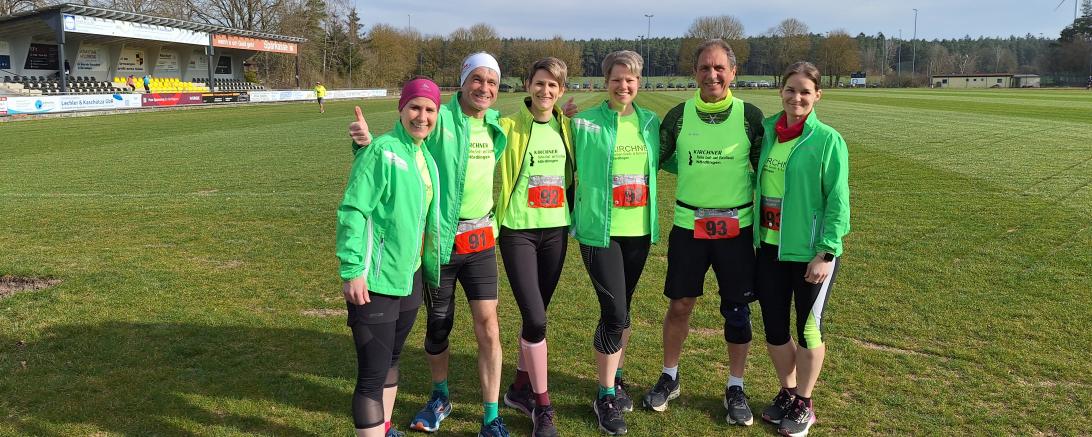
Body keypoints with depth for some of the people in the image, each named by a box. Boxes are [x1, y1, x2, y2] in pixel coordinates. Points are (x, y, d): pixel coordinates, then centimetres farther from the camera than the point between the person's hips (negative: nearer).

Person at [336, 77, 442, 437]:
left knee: (391, 359, 22)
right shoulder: (381, 151, -15)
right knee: (373, 374, -5)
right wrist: (352, 271, -22)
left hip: (409, 275, 8)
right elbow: (352, 211, -18)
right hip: (374, 281, -8)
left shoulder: (426, 157, 9)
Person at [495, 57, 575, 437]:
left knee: (536, 314, 13)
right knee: (535, 318, -8)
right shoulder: (509, 126, -7)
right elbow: (493, 176, -6)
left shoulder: (566, 127, 6)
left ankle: (520, 388, 30)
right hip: (518, 231, -4)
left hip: (555, 230, 4)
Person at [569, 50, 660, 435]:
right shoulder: (585, 123, -6)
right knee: (614, 311, -7)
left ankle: (615, 378, 34)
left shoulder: (651, 122, 6)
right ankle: (605, 397, 8)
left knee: (622, 308, 15)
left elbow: (661, 161, 19)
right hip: (599, 230, -4)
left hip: (639, 230, 4)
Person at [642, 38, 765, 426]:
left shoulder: (750, 115, -3)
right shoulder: (680, 115, -1)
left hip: (736, 227, -1)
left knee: (737, 310, 6)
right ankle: (669, 377, 28)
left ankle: (735, 388, 23)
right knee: (680, 304, 9)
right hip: (688, 225, 1)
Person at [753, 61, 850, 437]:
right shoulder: (766, 131, 2)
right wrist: (755, 235, 6)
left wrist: (826, 253, -15)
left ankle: (803, 405, 27)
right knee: (773, 326, 12)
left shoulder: (828, 140, -10)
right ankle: (787, 393, 35)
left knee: (808, 327, 10)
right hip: (769, 248, 4)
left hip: (810, 251, -4)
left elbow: (838, 201, -11)